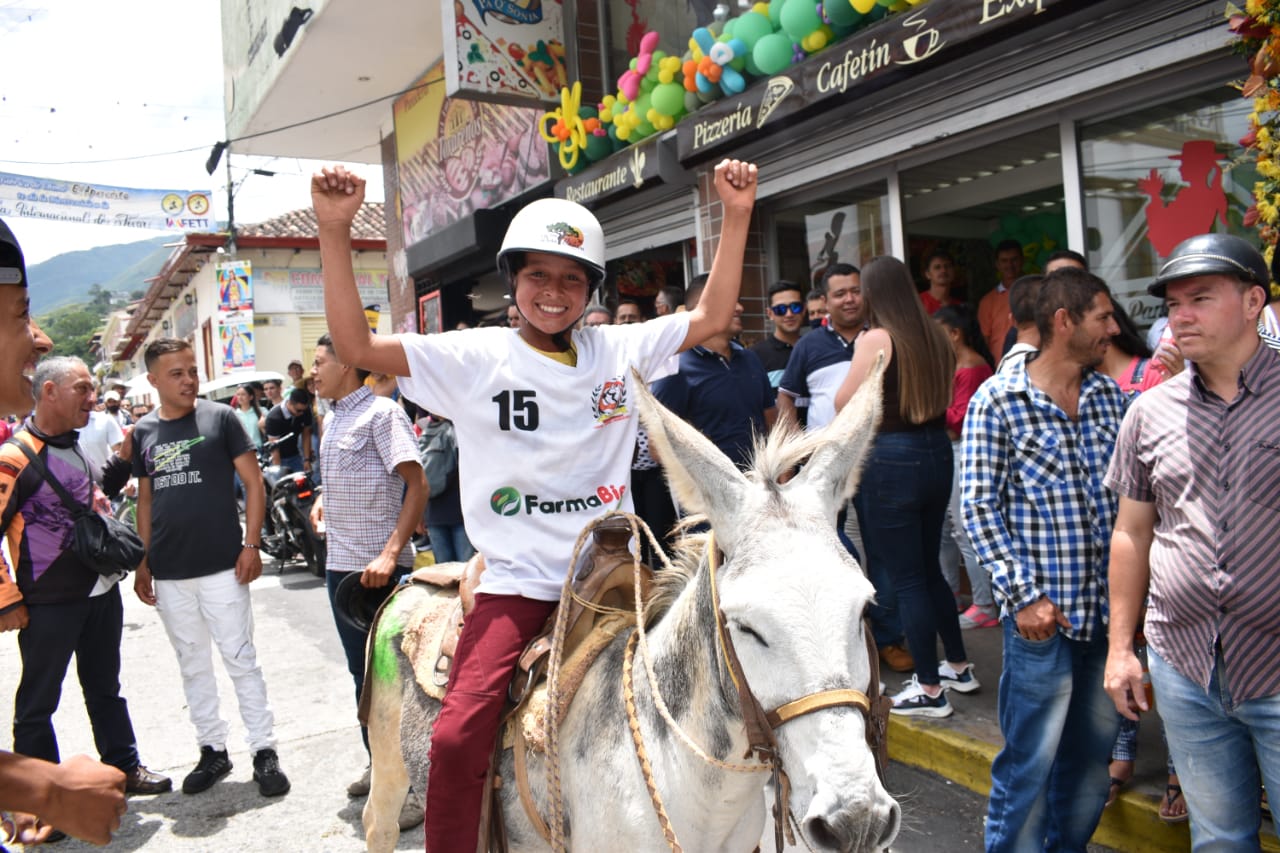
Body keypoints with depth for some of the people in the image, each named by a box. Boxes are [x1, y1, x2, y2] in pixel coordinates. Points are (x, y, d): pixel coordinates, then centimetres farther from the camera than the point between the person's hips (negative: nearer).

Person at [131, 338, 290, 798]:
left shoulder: (220, 418, -2)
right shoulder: (143, 432, 8)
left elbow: (253, 481, -3)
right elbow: (145, 500, 14)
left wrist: (251, 545, -11)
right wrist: (142, 562, 10)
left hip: (222, 566, -4)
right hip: (168, 573, 4)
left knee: (240, 659, 0)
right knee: (192, 664, 12)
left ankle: (265, 751, 9)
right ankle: (213, 750, 25)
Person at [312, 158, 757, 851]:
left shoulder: (621, 350, 7)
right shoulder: (476, 359, -1)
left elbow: (712, 317, 10)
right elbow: (355, 345, -7)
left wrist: (735, 215, 3)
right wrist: (334, 232, -17)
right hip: (516, 582, -2)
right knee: (457, 739, -16)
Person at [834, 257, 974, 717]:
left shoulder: (876, 339, -14)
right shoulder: (935, 337, 5)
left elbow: (844, 404, -9)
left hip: (889, 461, -7)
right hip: (936, 453, 7)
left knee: (906, 577, 3)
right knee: (929, 567, 21)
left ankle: (929, 689, 11)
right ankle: (959, 667, 32)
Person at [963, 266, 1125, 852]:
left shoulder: (1110, 397, 8)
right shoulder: (998, 400, -8)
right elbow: (980, 507, -10)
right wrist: (1024, 594, -14)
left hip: (1107, 610, 6)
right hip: (1043, 614, -6)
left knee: (1092, 756, 18)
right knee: (1029, 763, 3)